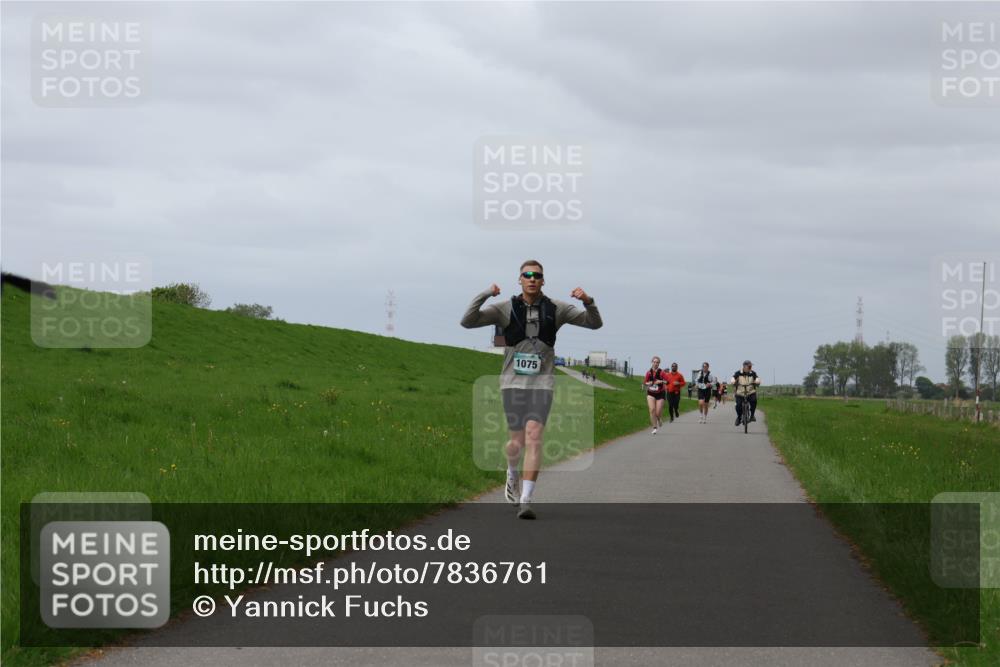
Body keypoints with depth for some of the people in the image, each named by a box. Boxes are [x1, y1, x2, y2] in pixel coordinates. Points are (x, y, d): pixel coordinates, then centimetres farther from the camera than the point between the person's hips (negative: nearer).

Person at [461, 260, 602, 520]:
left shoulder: (556, 309, 3)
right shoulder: (505, 309, -1)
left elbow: (595, 323, 4)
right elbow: (467, 322, -8)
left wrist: (588, 301, -17)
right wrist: (484, 295, -21)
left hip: (541, 383, 0)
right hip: (513, 382, 0)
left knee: (534, 437, -16)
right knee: (517, 442, 3)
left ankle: (525, 501, -17)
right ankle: (512, 474, 40)